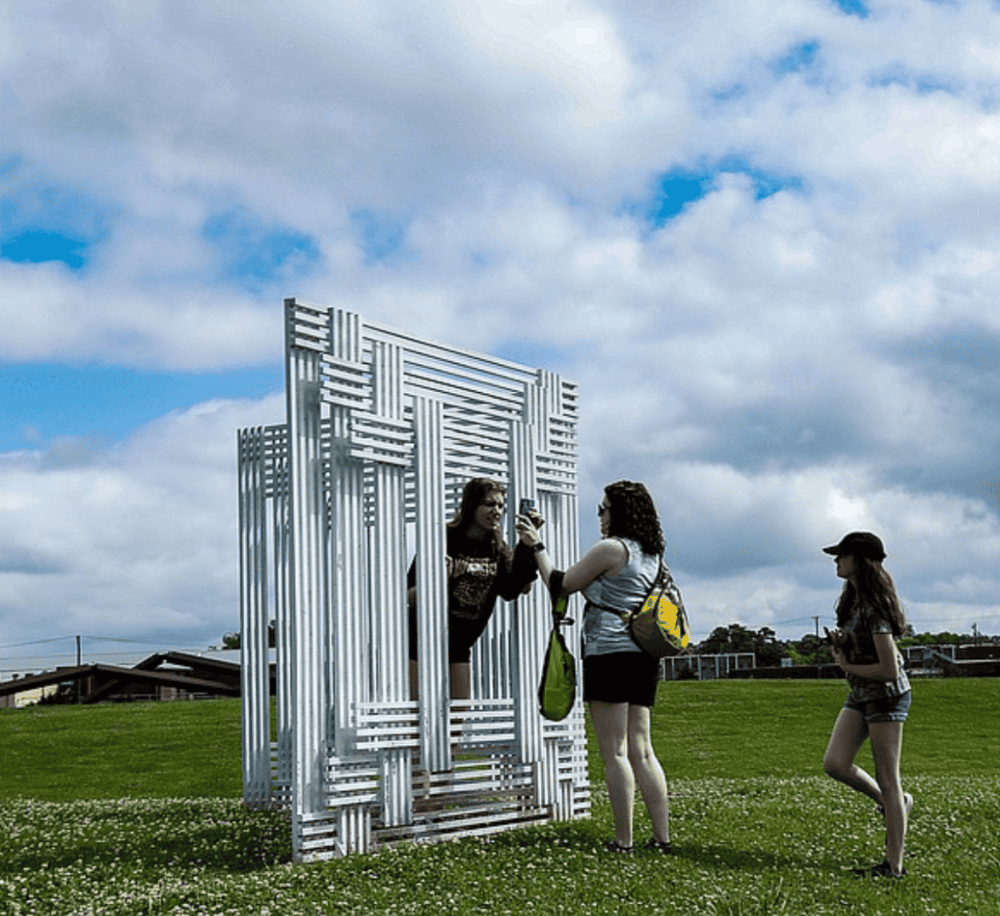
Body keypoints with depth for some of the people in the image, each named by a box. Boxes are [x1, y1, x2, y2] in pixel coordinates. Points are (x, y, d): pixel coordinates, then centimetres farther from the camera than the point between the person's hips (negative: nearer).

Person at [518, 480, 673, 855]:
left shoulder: (611, 548, -9)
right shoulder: (650, 555, 16)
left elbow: (560, 585, -3)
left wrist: (537, 546, 7)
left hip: (610, 654, -8)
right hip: (644, 656, 8)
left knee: (615, 753, -5)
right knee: (641, 750, 9)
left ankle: (623, 841, -5)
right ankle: (662, 837, 6)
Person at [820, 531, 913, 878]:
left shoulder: (874, 606, -21)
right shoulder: (854, 598, 7)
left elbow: (889, 669, -24)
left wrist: (847, 666, -12)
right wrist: (841, 642, 2)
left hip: (887, 694, -9)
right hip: (860, 694, 9)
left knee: (887, 780, -3)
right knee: (835, 763, -3)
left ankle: (894, 864, 3)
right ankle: (894, 804, 18)